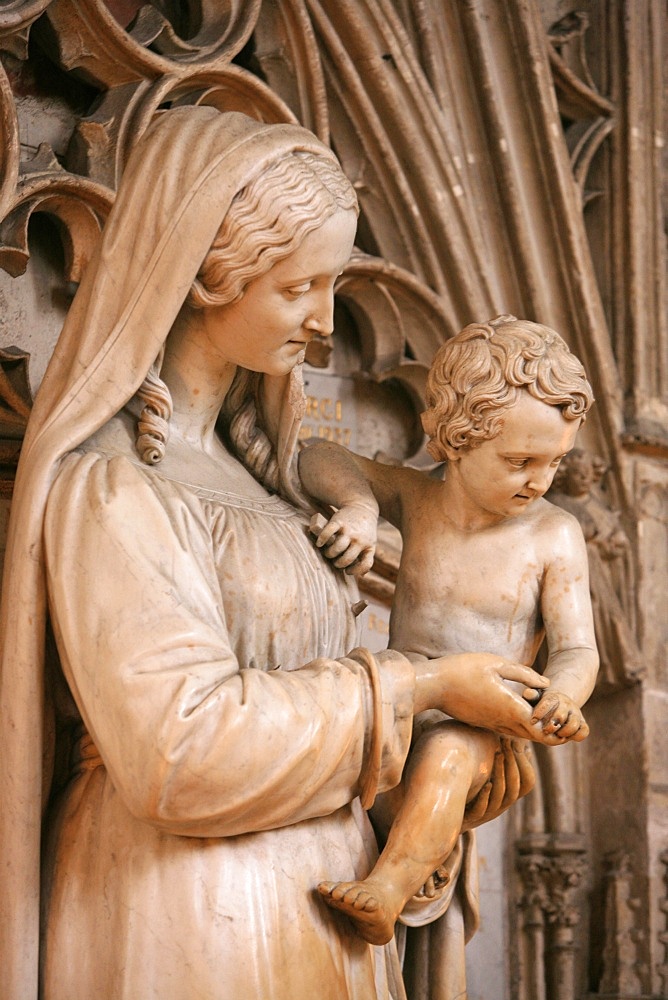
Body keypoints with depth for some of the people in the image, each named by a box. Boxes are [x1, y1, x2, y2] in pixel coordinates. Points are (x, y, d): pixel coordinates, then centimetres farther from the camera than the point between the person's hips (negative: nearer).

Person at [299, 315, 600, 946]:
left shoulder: (553, 535, -4)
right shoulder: (416, 500, 4)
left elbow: (576, 649, -6)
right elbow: (318, 461, 5)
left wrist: (561, 695, -30)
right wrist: (357, 503, -17)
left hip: (480, 731, -4)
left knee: (446, 754, -36)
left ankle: (387, 891, -38)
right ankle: (423, 841, -12)